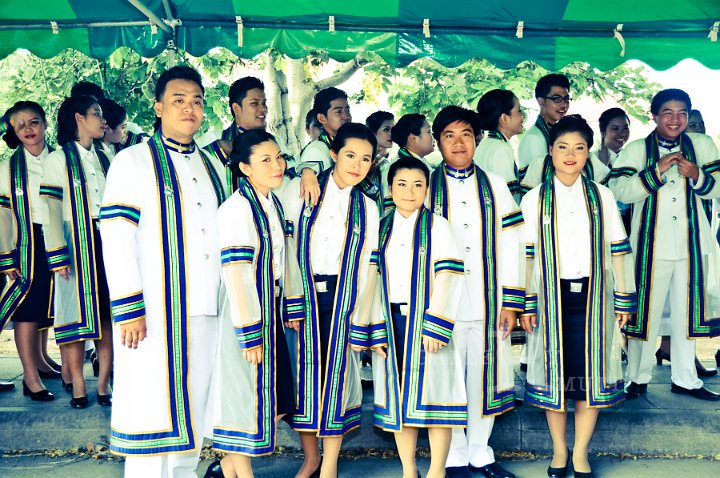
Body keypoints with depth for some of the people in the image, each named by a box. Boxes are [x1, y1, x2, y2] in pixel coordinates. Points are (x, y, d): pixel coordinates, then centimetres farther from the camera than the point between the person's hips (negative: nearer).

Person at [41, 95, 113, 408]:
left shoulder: (104, 159, 16)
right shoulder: (59, 159, 1)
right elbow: (52, 210, -6)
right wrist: (58, 255, -13)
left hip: (108, 242, 4)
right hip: (76, 243, -4)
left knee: (108, 314, 1)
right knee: (77, 314, -2)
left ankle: (104, 383, 6)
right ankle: (77, 386, 5)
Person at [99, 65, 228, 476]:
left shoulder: (213, 168, 15)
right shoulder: (133, 162, -2)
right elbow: (116, 240, -9)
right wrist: (128, 310, -15)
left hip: (205, 310, 5)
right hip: (155, 311, -5)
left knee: (193, 408, 11)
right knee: (152, 408, -1)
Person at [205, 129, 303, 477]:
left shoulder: (275, 203, 9)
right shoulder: (236, 208, -18)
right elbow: (235, 273, -21)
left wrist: (293, 309, 14)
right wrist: (249, 334, -21)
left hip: (272, 309, 8)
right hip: (245, 310, -8)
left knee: (277, 405, 13)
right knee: (246, 399, 5)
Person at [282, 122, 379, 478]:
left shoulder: (367, 208, 7)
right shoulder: (299, 191, 1)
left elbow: (369, 267, 6)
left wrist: (361, 322, 1)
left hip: (342, 301, 1)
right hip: (302, 298, -1)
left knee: (336, 376, 1)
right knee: (305, 374, 5)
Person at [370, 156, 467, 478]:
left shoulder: (437, 225, 1)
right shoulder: (381, 228, 9)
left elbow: (447, 276, -7)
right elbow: (375, 280, 6)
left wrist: (434, 325, -15)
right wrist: (377, 330, -2)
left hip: (426, 319, -3)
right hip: (392, 320, 3)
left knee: (431, 391, -2)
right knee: (398, 395, 7)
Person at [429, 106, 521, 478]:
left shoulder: (494, 186, 8)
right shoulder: (426, 187, 2)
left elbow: (509, 246, 7)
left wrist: (511, 302, 1)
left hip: (488, 305, 2)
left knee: (485, 378, 9)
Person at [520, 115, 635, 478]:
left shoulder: (602, 196, 5)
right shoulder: (535, 199, 2)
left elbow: (617, 250, 5)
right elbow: (526, 254, 1)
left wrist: (624, 299, 2)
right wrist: (526, 304, -4)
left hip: (593, 297, 1)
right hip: (551, 298, -1)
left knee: (591, 373, 3)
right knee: (553, 371, 6)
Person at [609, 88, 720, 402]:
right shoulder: (637, 149, 1)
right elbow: (620, 191, -12)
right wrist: (657, 170, -19)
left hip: (691, 242, 3)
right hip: (652, 243, -3)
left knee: (686, 310, 10)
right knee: (646, 310, 1)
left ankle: (684, 379, 22)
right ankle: (639, 378, 15)